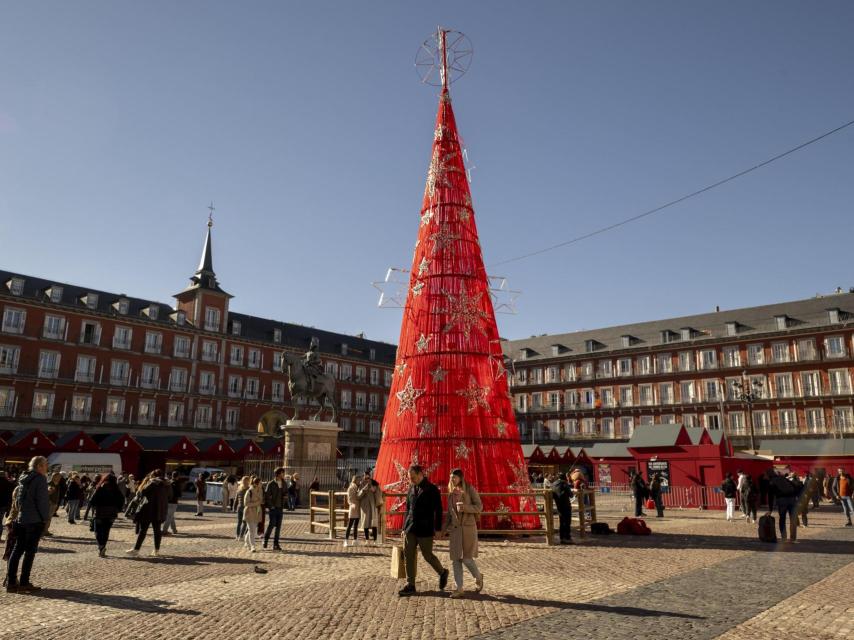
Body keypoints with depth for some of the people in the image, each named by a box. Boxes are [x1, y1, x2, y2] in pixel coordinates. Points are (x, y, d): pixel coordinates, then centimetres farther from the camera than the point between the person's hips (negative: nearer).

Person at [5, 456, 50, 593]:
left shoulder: (23, 479, 12)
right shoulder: (40, 479, -13)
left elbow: (18, 499, 17)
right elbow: (42, 501, -16)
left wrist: (21, 512, 19)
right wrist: (45, 517, -7)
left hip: (21, 519, 8)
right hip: (35, 520, -8)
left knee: (17, 550, 12)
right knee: (30, 551, -1)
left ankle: (11, 582, 13)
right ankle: (23, 583, 1)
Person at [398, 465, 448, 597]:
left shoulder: (432, 489, -7)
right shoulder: (411, 489, 9)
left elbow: (438, 510, -6)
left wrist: (438, 529, -7)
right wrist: (404, 527, 14)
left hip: (425, 530, -5)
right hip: (410, 529, 5)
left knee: (427, 555, 2)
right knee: (409, 556, 3)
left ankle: (443, 573, 28)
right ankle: (410, 586, 12)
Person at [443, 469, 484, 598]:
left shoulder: (470, 489, -7)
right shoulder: (451, 492, 9)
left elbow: (479, 507, -8)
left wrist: (464, 507, -23)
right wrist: (445, 528, 9)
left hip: (468, 527, -5)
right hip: (454, 528, 5)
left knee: (467, 558, -5)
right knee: (455, 559, 0)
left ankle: (478, 578, 24)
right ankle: (459, 589, 6)